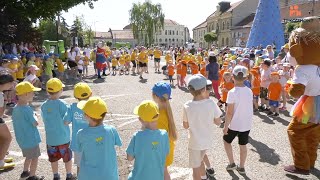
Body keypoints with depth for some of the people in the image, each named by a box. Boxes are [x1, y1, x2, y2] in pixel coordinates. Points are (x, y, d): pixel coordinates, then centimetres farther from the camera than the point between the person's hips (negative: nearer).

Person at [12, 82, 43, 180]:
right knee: (34, 158, 9)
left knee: (29, 156, 27)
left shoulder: (15, 108, 2)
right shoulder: (27, 109, -26)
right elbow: (35, 123, -20)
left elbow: (15, 122, 11)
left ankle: (25, 172, 42)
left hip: (21, 139, 9)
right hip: (31, 139, -9)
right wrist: (35, 116, -4)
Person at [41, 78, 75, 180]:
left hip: (50, 138, 4)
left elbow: (45, 121, 4)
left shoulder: (44, 105, -4)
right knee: (67, 158, 15)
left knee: (53, 159, 19)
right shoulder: (61, 104, -19)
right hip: (63, 137, -4)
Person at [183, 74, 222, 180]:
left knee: (195, 167, 15)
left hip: (195, 142, -3)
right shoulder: (211, 103, -16)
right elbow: (218, 122, -6)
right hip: (208, 140, 3)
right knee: (199, 160, 30)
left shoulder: (187, 106, -18)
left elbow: (185, 126, -5)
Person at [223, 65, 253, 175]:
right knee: (243, 145, 17)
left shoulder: (232, 92, -20)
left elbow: (229, 113, -19)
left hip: (234, 124, -5)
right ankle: (241, 167, 27)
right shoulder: (249, 91, -2)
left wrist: (225, 126, -10)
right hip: (246, 124, 5)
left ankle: (231, 163, 22)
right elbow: (248, 107, 8)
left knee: (226, 141, 18)